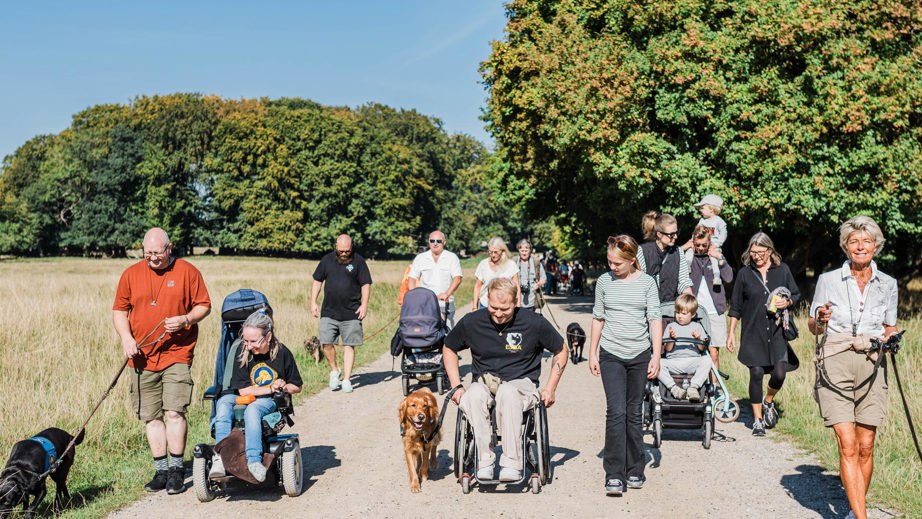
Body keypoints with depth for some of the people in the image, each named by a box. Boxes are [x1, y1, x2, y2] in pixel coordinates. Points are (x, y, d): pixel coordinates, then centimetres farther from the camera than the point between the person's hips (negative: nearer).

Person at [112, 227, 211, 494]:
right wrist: (126, 337, -4)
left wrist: (185, 320, -14)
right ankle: (161, 470, 15)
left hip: (177, 354, -3)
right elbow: (119, 310, 12)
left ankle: (176, 470, 0)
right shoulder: (131, 274, 8)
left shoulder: (187, 272, 1)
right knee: (151, 417, 6)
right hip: (143, 358, 3)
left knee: (174, 412, -11)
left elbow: (204, 305, 5)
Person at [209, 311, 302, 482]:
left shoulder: (281, 353, -2)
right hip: (244, 401, 2)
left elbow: (297, 387, 8)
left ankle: (253, 460, -47)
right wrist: (271, 388, -12)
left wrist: (284, 388, -12)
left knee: (252, 409, -37)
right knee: (223, 402, -31)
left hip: (271, 402, -2)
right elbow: (243, 390, -8)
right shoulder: (243, 354, -2)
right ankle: (220, 457, -41)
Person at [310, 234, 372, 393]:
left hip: (351, 313, -2)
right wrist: (313, 302, 7)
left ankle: (346, 380, 7)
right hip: (329, 312, 2)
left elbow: (366, 284, 2)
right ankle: (334, 370, 19)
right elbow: (317, 281, 14)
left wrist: (364, 304, -9)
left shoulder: (358, 261, 1)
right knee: (326, 343, -4)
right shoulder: (327, 260, 7)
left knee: (349, 346, 0)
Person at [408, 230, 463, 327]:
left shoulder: (452, 257, 7)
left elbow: (457, 278, -3)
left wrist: (446, 294, -18)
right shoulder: (420, 258, 12)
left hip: (446, 302, 0)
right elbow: (412, 278, 8)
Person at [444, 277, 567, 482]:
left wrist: (550, 388, 3)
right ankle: (485, 462, -31)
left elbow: (561, 351, 11)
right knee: (473, 395, -36)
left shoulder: (534, 323, -4)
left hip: (521, 383, -2)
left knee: (507, 393, -40)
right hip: (483, 383, 2)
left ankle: (512, 464, -37)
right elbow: (448, 349, 18)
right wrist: (456, 386, 7)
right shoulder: (472, 322, 0)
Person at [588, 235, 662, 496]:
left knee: (634, 413, 8)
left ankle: (635, 471, 20)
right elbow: (598, 319, 10)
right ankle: (614, 475, -11)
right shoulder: (604, 281, 4)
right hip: (611, 355, 0)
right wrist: (592, 354, 8)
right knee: (616, 411, -12)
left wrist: (656, 357, -6)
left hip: (640, 355, 0)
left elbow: (655, 320, 0)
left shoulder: (647, 283, 1)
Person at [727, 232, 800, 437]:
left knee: (779, 373, -7)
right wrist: (731, 332, 5)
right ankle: (758, 420, 12)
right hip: (753, 333, 0)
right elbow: (736, 306, 7)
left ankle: (768, 402, 26)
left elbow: (796, 295, 13)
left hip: (777, 330, 1)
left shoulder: (782, 270, 5)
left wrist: (787, 302, -10)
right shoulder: (745, 273, 3)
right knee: (756, 374, -1)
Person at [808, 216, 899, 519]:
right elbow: (812, 327, 9)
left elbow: (889, 327, 19)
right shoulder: (828, 281, 2)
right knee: (848, 446, -11)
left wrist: (890, 337, -4)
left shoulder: (887, 284, 8)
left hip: (872, 368, 2)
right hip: (835, 366, -2)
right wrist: (821, 320, -13)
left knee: (866, 447, 2)